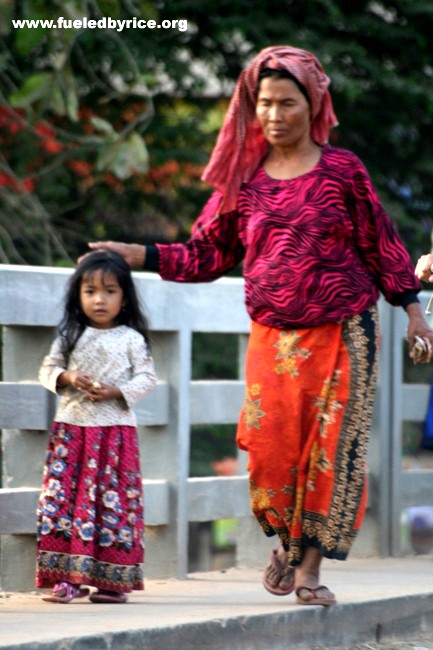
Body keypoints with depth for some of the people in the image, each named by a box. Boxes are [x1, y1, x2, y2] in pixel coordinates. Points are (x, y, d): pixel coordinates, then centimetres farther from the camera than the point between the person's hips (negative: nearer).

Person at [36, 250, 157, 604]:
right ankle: (68, 577, -3)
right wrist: (68, 378, -9)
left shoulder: (131, 339, 3)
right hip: (72, 426, 2)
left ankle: (112, 579, 2)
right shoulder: (70, 336, 9)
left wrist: (116, 392, -14)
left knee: (113, 500, -3)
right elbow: (48, 369, 11)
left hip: (115, 428, -2)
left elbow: (146, 377, 1)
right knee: (64, 496, -5)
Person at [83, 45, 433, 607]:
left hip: (344, 333, -2)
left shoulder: (341, 170, 0)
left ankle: (311, 566, 5)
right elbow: (206, 255, 9)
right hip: (274, 338, 2)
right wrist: (138, 255, 0)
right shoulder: (244, 180, 6)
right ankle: (287, 543, 18)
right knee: (270, 446, -9)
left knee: (330, 449, -3)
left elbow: (381, 243, 5)